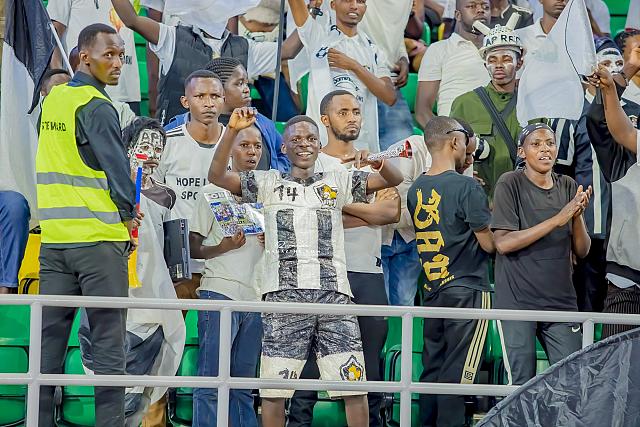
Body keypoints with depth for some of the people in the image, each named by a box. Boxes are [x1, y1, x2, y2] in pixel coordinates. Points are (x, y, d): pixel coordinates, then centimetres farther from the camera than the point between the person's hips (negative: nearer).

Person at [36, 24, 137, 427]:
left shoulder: (53, 99, 13)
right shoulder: (97, 107, -11)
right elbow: (116, 167, -13)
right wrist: (128, 216, 2)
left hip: (53, 237, 7)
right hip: (98, 239, -7)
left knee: (49, 338, 8)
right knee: (108, 341, -4)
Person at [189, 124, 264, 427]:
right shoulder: (214, 192, 3)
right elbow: (193, 248, 2)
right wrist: (222, 247, -15)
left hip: (256, 296, 5)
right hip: (219, 291, -5)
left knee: (244, 382, 6)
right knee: (211, 380, -8)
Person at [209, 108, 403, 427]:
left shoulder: (337, 182, 17)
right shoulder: (268, 183, 14)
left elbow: (394, 180, 12)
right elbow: (217, 177, 4)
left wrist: (376, 162, -11)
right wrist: (232, 131, -9)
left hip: (333, 294, 1)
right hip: (284, 295, -1)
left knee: (354, 384, -2)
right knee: (274, 387, -3)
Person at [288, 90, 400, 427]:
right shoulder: (313, 163, 4)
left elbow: (393, 212, -1)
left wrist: (341, 205, -9)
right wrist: (371, 210, -3)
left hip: (370, 273, 4)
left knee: (370, 361, 6)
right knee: (312, 356, -5)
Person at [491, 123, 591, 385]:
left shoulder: (568, 187, 9)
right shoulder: (510, 184, -4)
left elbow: (582, 252, 8)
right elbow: (503, 243, -15)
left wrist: (578, 215, -11)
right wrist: (557, 220, -18)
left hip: (561, 302, 4)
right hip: (517, 301, -4)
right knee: (522, 384, -3)